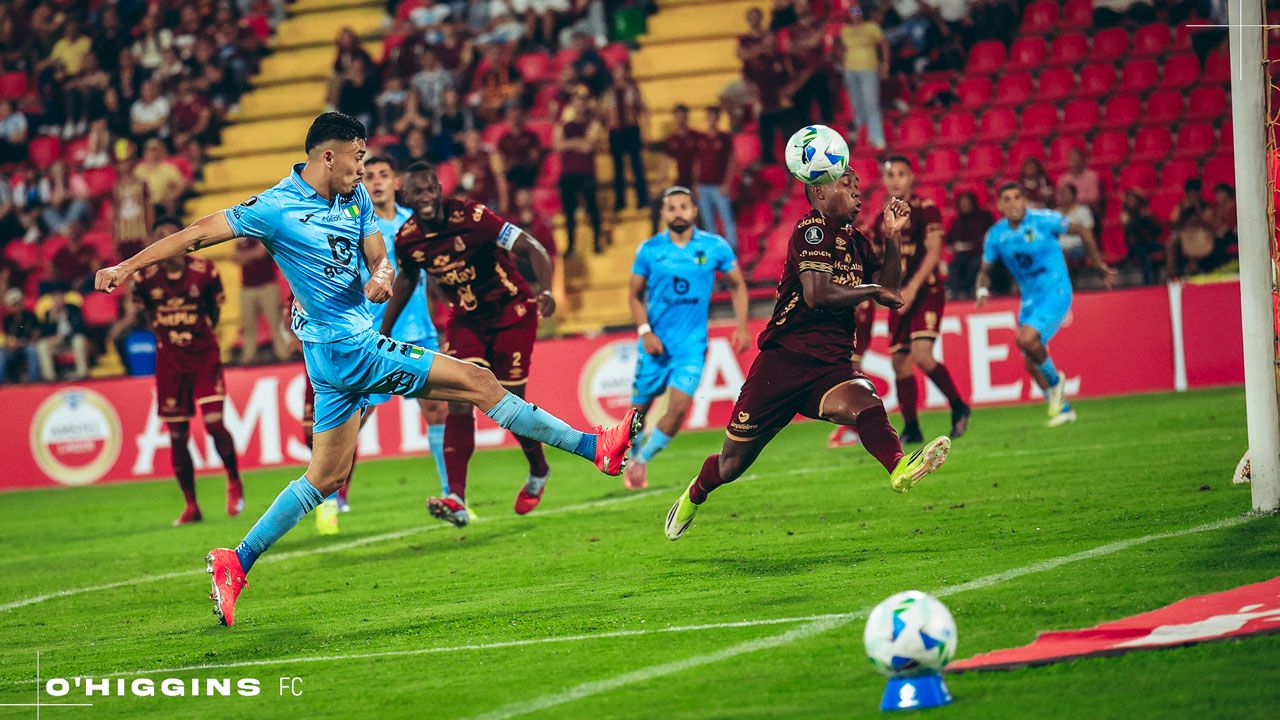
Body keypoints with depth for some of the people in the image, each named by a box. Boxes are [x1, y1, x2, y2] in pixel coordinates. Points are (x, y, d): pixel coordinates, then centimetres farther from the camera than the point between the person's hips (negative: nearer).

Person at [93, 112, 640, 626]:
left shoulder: (356, 199, 10)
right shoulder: (276, 207, -11)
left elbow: (378, 256, 13)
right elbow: (199, 234, -6)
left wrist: (381, 275, -12)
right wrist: (128, 266, -7)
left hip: (350, 347, 8)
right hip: (347, 350, -8)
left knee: (326, 477, 13)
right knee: (478, 382, -8)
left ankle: (236, 563, 16)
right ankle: (596, 448, -4)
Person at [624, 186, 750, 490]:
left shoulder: (715, 247, -2)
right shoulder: (649, 249, -2)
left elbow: (737, 285, 10)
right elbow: (636, 295, 5)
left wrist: (741, 325, 0)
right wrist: (645, 331, -9)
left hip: (692, 345, 0)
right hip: (655, 343, 0)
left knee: (679, 406, -16)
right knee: (640, 408, 5)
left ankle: (642, 460, 4)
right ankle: (632, 459, 32)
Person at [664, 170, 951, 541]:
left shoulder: (855, 239, 15)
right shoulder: (812, 229, -9)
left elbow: (890, 293, 21)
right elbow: (816, 294, -22)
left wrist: (892, 238, 9)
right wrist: (872, 291, -7)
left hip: (830, 365, 5)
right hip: (784, 359, -5)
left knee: (862, 400, -32)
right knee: (733, 462, 8)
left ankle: (900, 468, -62)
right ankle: (695, 495, 41)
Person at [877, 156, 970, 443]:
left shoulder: (925, 210, -6)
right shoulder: (883, 219, 13)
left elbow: (933, 252, -13)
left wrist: (912, 288, -22)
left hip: (927, 291, -6)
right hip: (900, 298, 6)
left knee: (921, 354, -21)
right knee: (900, 362, 2)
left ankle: (958, 406, -2)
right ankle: (911, 428, 9)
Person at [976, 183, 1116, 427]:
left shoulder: (1044, 220, -12)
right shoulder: (996, 235, 0)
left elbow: (1083, 232, 0)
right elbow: (985, 270, 13)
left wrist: (1099, 266, 6)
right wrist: (982, 289, -10)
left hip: (1055, 293, -6)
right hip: (1029, 299, 6)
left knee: (1026, 339, -28)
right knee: (1031, 364, 6)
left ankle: (1055, 381, -1)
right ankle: (1063, 409, 25)